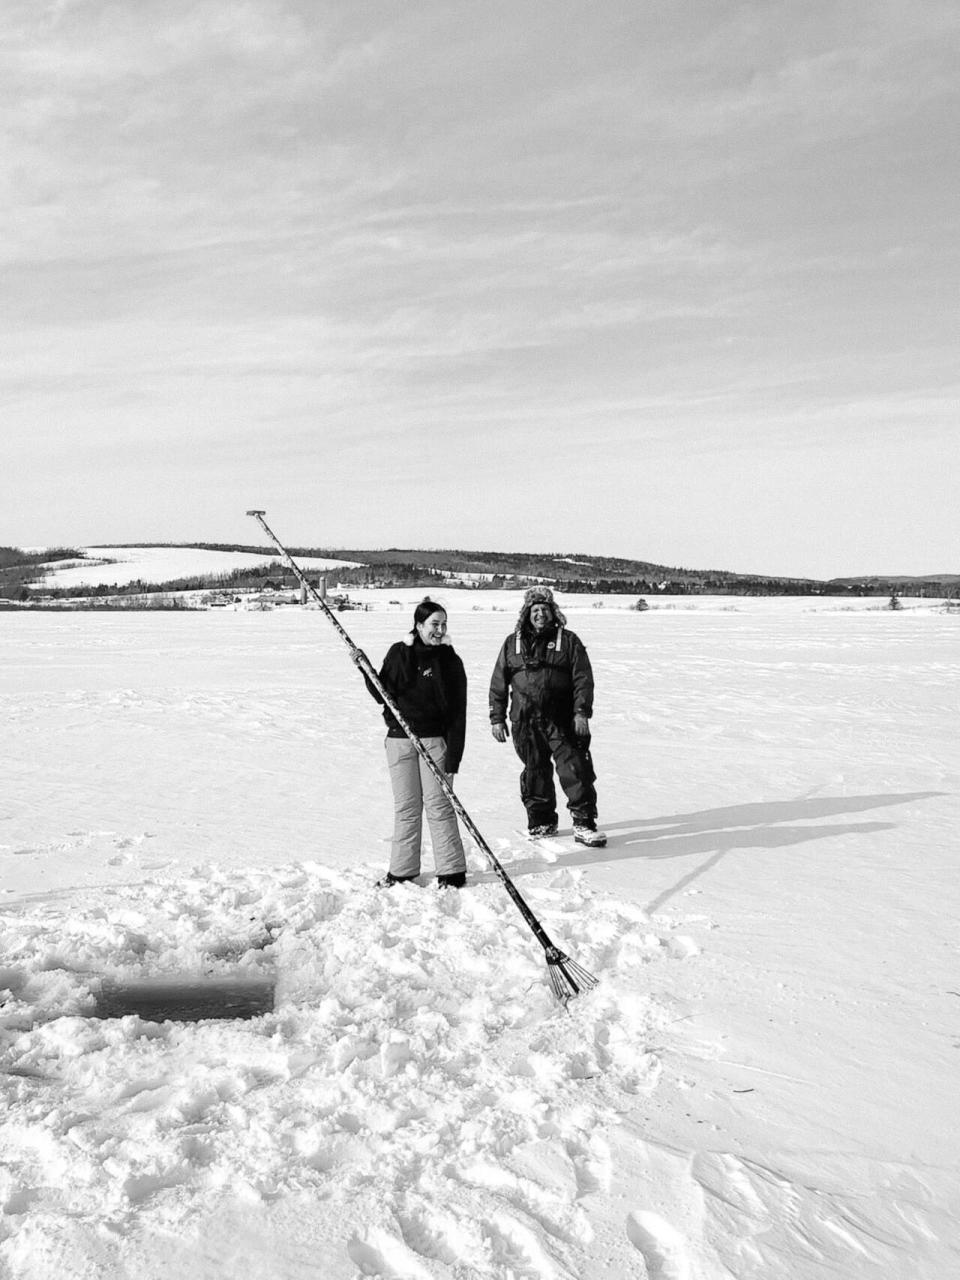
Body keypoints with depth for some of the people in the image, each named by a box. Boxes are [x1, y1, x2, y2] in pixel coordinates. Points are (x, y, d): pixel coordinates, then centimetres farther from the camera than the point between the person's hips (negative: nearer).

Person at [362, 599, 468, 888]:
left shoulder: (449, 660, -2)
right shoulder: (398, 652, 4)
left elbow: (457, 712, -4)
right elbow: (382, 694, 7)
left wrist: (453, 755, -10)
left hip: (434, 739, -2)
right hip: (399, 739, 3)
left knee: (438, 805, -1)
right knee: (405, 807, 9)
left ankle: (452, 871, 9)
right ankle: (402, 869, 19)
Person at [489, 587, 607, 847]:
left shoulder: (568, 641, 5)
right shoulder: (512, 643, 10)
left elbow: (583, 679, 1)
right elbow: (498, 683, 12)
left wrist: (582, 712, -9)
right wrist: (497, 717, 7)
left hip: (562, 719, -2)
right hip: (524, 722, 2)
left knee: (575, 769, -8)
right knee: (535, 773, 9)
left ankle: (584, 823, -2)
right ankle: (541, 820, 23)